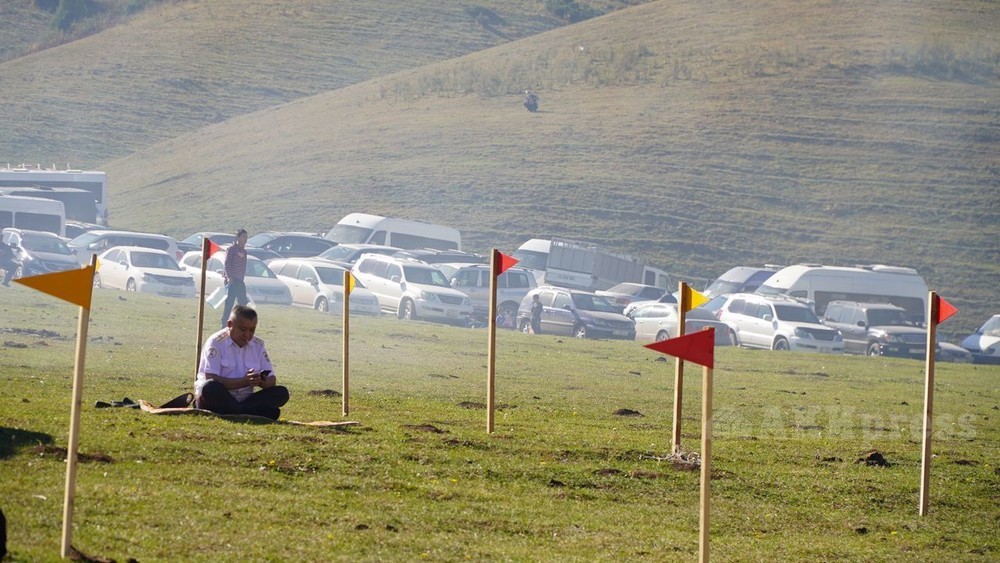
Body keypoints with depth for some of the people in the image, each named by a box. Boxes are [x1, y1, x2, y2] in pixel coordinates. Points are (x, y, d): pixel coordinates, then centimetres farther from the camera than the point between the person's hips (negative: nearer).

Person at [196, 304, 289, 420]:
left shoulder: (258, 345, 8)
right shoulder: (216, 342, -7)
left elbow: (272, 380, 7)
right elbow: (211, 380, -18)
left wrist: (262, 382, -18)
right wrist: (243, 382, -28)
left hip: (245, 400, 5)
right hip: (218, 401, -5)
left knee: (282, 393, -15)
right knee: (210, 387, -38)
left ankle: (237, 414, -29)